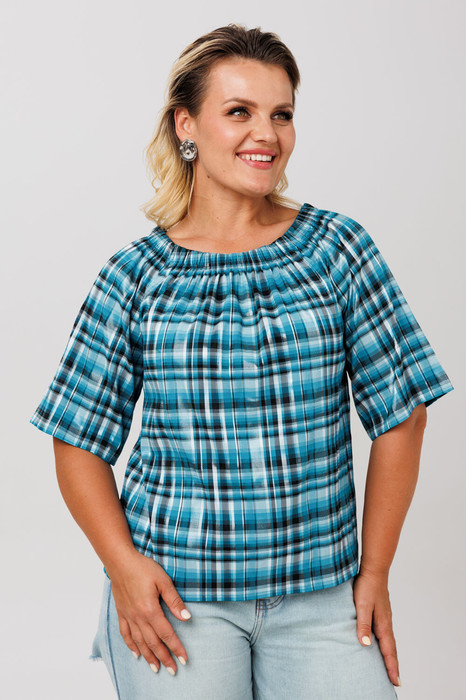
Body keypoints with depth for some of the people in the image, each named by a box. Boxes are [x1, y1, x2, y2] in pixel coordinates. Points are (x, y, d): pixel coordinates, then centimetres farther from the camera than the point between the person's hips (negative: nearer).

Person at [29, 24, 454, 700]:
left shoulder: (339, 250, 1)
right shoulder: (136, 276, 0)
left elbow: (399, 413, 3)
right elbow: (80, 442, 3)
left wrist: (375, 570, 0)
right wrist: (123, 565, -9)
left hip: (321, 593, 1)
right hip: (176, 593, 0)